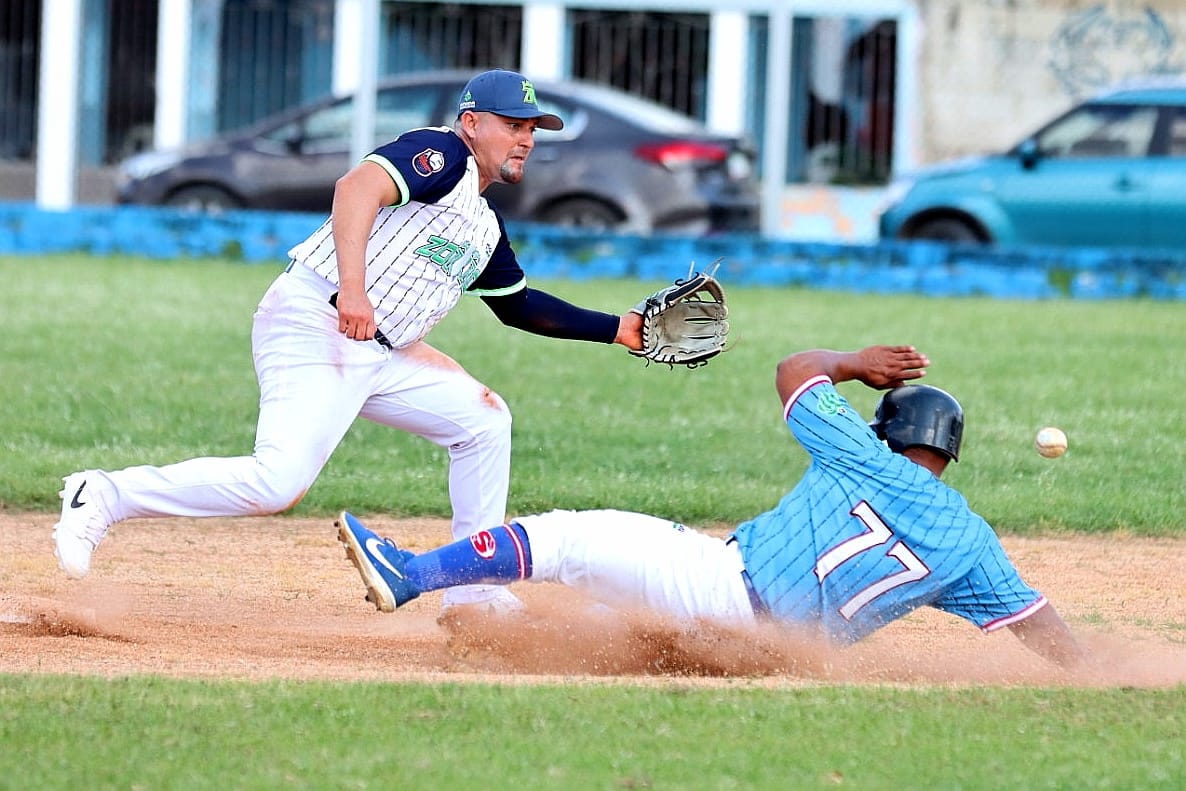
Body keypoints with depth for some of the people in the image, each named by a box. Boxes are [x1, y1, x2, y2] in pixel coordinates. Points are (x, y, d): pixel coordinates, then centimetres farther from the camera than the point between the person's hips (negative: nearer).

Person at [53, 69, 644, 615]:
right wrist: (352, 288, -37)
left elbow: (518, 304, 33)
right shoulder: (440, 155, -6)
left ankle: (474, 589, 17)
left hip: (379, 355, 10)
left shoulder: (484, 225, 22)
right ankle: (103, 498, -13)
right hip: (312, 327, -10)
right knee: (278, 483, -24)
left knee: (483, 418, 12)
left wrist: (617, 329, 28)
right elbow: (359, 187, -24)